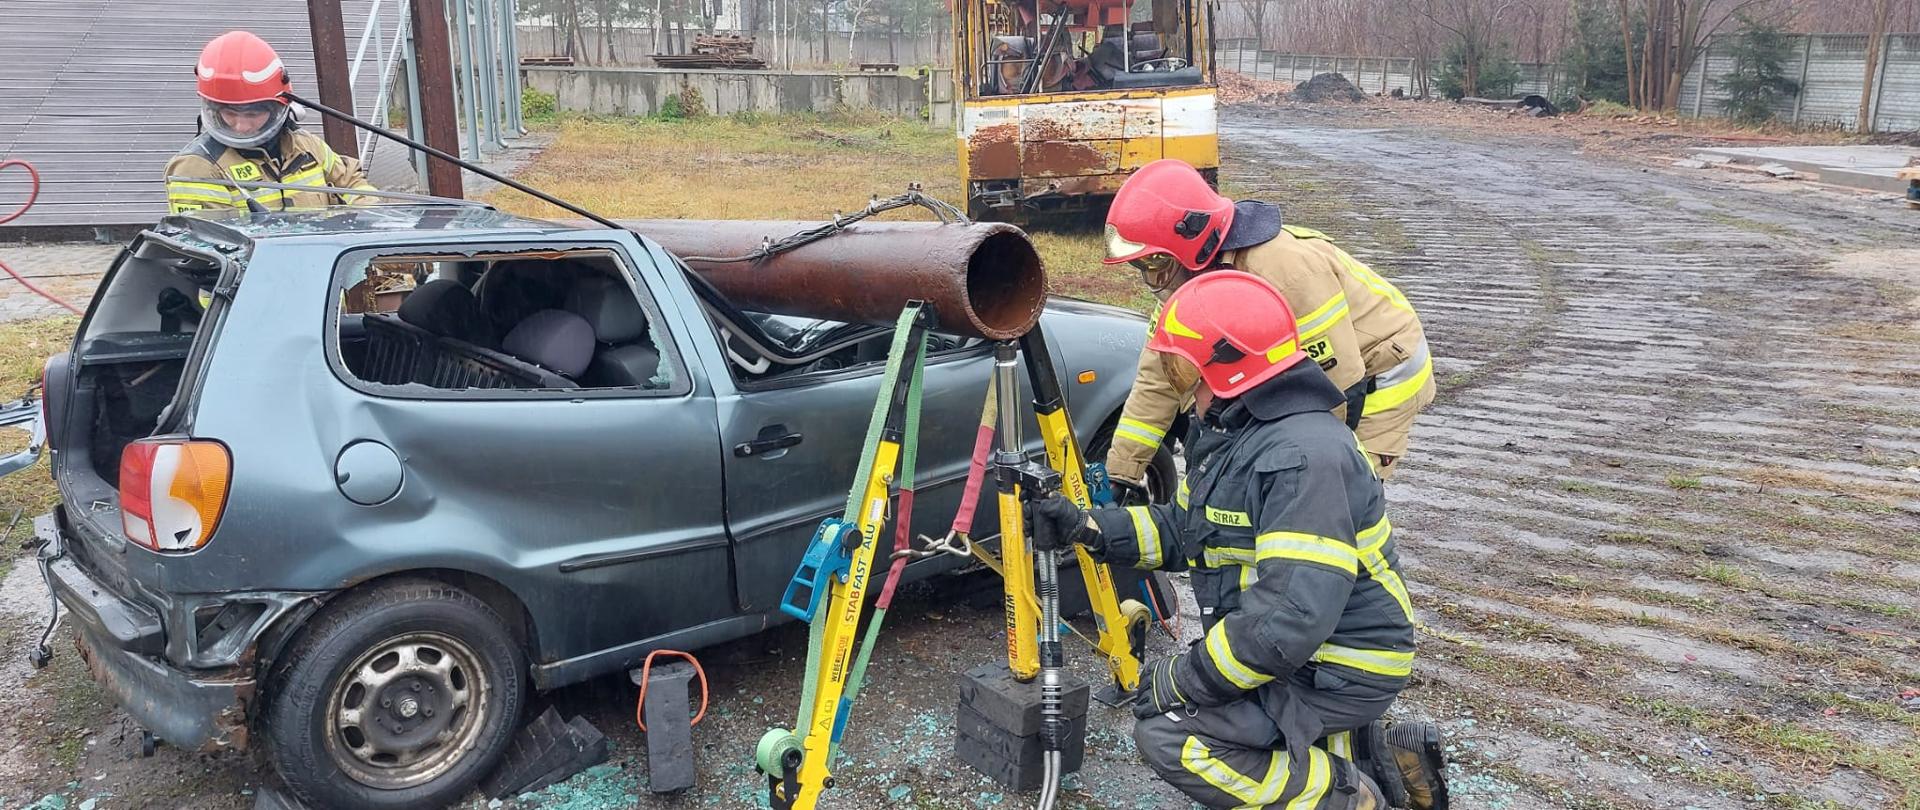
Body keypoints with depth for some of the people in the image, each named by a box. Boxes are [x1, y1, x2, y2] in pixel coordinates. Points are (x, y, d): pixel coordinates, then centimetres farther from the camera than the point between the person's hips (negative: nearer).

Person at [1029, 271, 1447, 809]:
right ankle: (1376, 760, 17)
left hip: (1339, 672, -10)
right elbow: (1183, 530, 11)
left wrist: (1180, 680, -24)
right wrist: (1087, 528, -3)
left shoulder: (1304, 458, -28)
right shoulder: (1234, 432, 4)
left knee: (1166, 732, -19)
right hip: (1298, 655, 10)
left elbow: (1291, 619, -34)